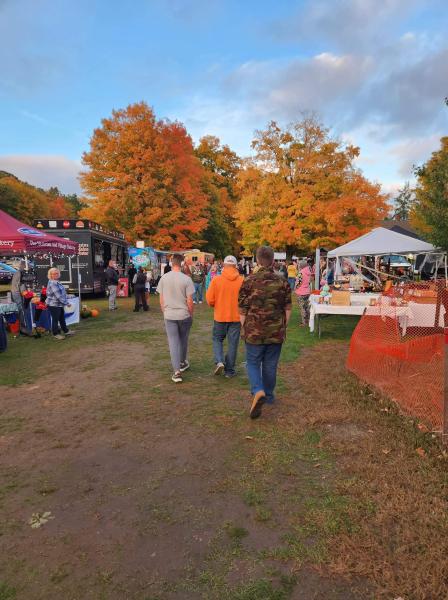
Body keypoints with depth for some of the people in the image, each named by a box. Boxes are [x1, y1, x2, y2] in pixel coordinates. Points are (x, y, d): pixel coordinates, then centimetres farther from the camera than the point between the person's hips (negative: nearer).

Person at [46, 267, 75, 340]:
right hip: (54, 305, -10)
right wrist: (66, 302, -20)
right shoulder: (52, 283, -20)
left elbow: (62, 293, 18)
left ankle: (65, 331, 33)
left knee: (62, 318, 20)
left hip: (59, 304, 10)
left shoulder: (56, 282, 13)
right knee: (55, 319, 2)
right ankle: (56, 334, 14)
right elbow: (58, 295, -25)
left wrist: (66, 301, 11)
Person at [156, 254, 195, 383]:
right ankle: (182, 363, 36)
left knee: (173, 342, 4)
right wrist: (191, 314, 5)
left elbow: (161, 299, 4)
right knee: (183, 340, 19)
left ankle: (177, 371, -1)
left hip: (169, 315, 1)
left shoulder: (164, 278, -2)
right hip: (184, 314, -1)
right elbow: (189, 301, -9)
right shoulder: (186, 279, -11)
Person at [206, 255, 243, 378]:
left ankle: (219, 362, 0)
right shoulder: (242, 280, -10)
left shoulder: (216, 279, -10)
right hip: (236, 316, 0)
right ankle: (229, 370, 18)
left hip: (220, 316, 0)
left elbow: (209, 299, -7)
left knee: (217, 339, 20)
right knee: (232, 343, 10)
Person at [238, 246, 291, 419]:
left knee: (253, 362, 13)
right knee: (270, 365, 16)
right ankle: (269, 396, 30)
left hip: (254, 332, -2)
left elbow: (242, 310, -4)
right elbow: (288, 309, 5)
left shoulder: (249, 281, -9)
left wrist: (245, 329, 9)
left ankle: (258, 391, -9)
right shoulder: (282, 282, -2)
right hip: (276, 333, 2)